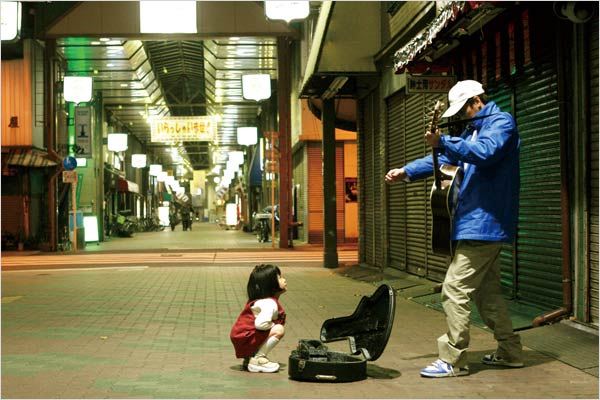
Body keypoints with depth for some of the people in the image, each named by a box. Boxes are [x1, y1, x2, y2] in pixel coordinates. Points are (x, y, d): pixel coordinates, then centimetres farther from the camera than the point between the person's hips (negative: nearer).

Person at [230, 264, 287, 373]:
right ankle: (257, 360, -11)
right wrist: (273, 325, -13)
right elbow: (260, 323, -33)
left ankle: (249, 358, 18)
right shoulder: (269, 303, -19)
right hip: (244, 339, -10)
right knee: (279, 330, -19)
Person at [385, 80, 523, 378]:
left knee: (455, 290, -11)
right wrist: (407, 171, 12)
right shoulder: (475, 129, 22)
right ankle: (510, 352, 24)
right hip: (478, 223, 10)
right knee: (486, 291, 15)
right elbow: (444, 158, 23)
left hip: (484, 222, -10)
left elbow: (486, 152, -27)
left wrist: (443, 142, -37)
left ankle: (452, 360, -7)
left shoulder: (502, 122, -8)